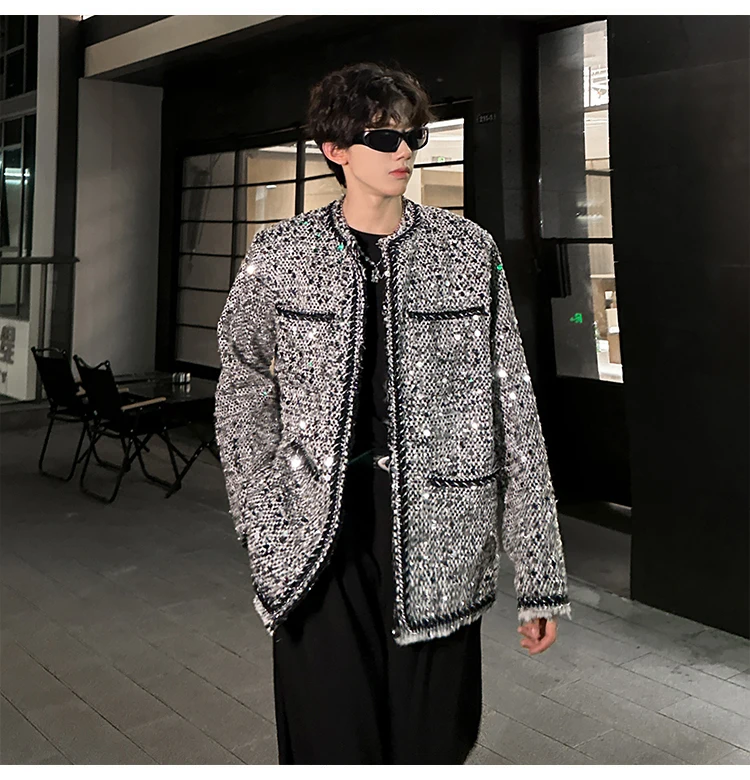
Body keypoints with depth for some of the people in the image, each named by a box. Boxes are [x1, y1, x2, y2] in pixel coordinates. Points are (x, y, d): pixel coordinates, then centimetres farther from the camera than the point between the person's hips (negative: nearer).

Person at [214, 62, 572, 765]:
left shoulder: (468, 251, 2)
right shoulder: (279, 256, 2)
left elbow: (514, 414, 0)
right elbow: (243, 391, 13)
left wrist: (540, 577, -2)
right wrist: (262, 522, 4)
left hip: (437, 546, 1)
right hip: (317, 545, 0)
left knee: (434, 743, 9)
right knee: (332, 744, 7)